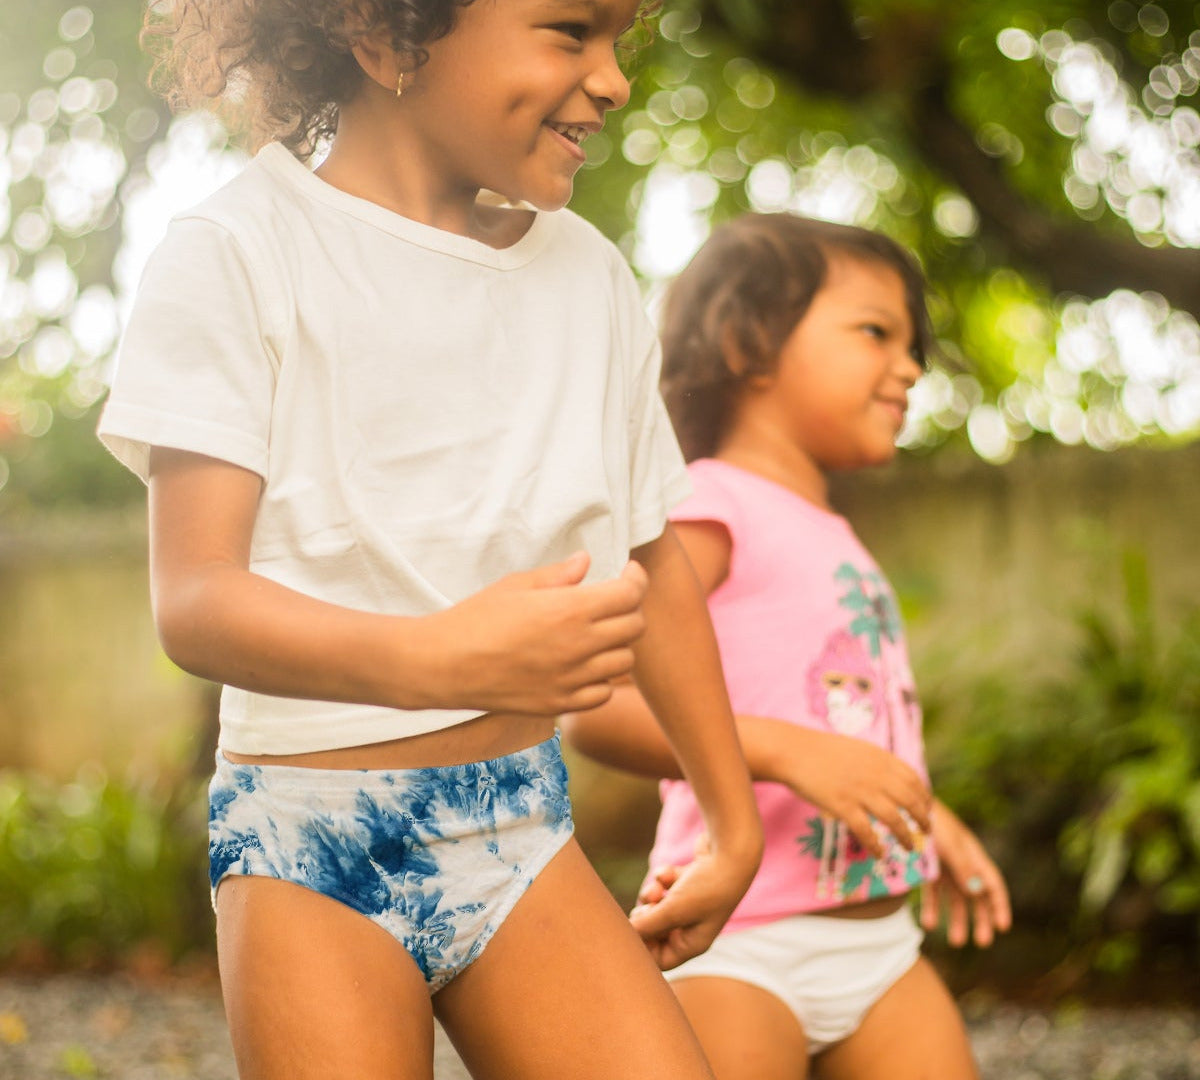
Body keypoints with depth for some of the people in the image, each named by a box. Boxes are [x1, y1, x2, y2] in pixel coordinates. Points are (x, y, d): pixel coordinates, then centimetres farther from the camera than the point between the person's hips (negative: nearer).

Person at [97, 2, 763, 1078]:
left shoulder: (590, 275, 10)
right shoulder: (242, 251, -8)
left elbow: (656, 570, 19)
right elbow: (193, 601, -17)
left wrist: (735, 823, 24)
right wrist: (433, 659, -35)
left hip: (521, 823, 4)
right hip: (313, 844, -4)